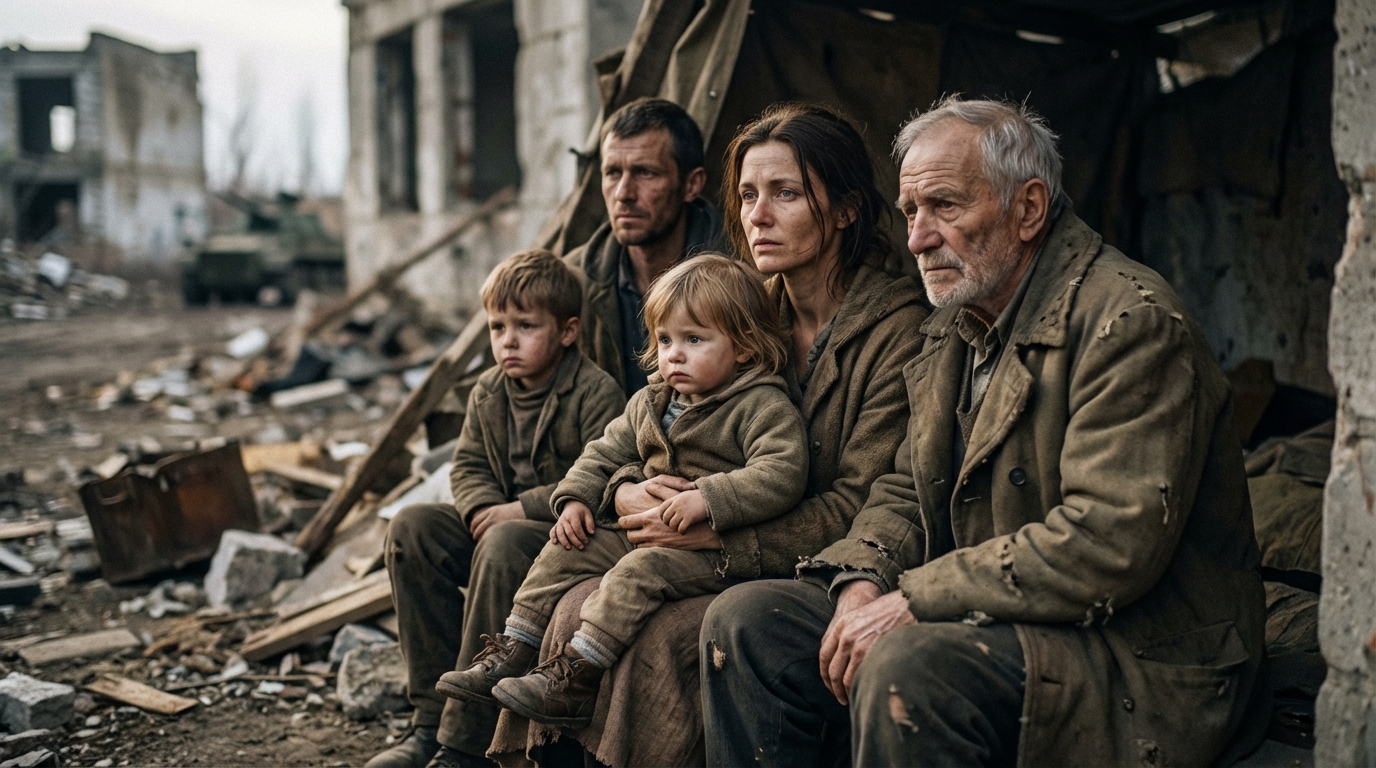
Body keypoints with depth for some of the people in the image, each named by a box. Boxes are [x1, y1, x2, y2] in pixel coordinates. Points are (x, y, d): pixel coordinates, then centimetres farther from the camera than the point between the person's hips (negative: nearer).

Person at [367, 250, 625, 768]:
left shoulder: (596, 393, -12)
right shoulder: (488, 393, 10)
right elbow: (468, 464, 11)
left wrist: (525, 508, -23)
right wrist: (482, 509, -11)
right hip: (502, 518, 7)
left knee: (505, 543, -36)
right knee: (411, 526, -14)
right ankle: (432, 715, -12)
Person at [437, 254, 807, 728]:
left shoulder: (763, 405, -11)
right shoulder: (651, 403, 14)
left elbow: (782, 474, -26)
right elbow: (605, 453, 23)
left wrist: (709, 497, -33)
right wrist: (576, 498, 6)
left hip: (715, 548, -8)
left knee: (639, 570, -30)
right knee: (565, 551, 1)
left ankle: (575, 680, -28)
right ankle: (513, 653, 4)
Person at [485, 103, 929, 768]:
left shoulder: (900, 327, -11)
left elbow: (860, 511, -16)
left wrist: (711, 532, -20)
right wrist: (630, 493, -9)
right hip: (732, 565, 6)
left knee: (663, 636, -28)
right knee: (579, 607, -16)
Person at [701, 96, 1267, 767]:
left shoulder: (1132, 323, -17)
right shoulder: (955, 329, 12)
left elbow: (1109, 544, -26)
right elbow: (907, 490, 18)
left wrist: (910, 603, -23)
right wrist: (862, 579, -5)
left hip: (1139, 664, -8)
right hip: (995, 624, 8)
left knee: (906, 668, -35)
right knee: (748, 619, -3)